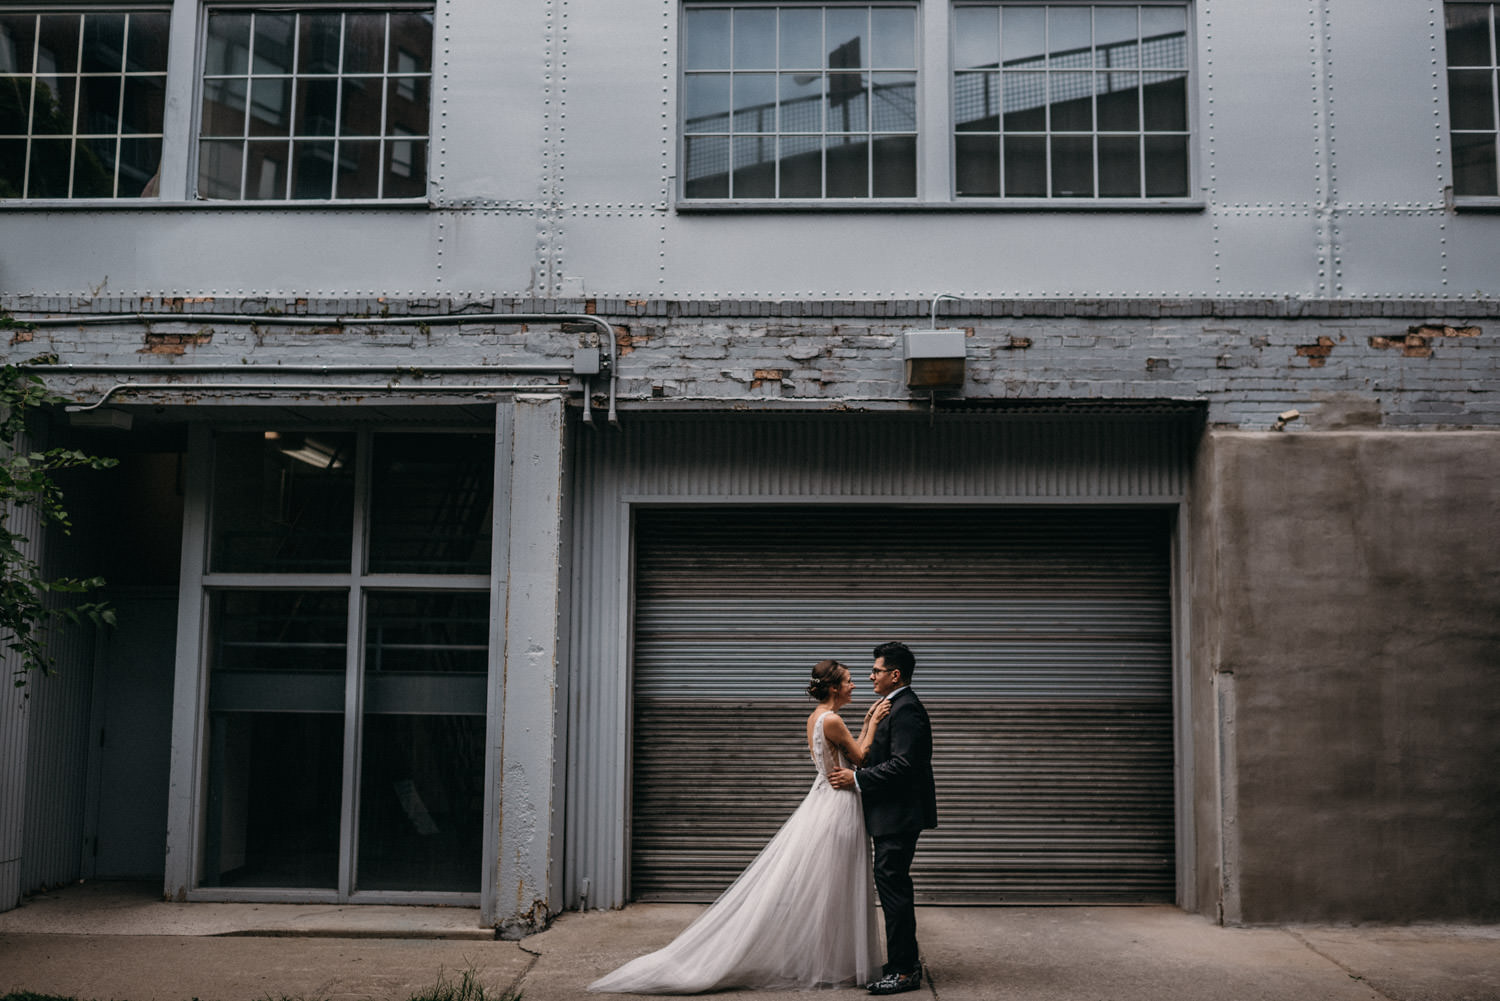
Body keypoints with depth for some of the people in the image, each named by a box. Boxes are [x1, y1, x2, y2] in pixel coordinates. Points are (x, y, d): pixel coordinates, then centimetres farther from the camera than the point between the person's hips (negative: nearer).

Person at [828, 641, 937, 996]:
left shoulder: (906, 709, -17)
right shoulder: (898, 706, 17)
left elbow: (902, 764, -24)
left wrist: (858, 778, -19)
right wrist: (859, 774, 16)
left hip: (899, 815, -11)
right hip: (892, 813, 11)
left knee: (893, 885, -8)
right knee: (892, 884, 15)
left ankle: (904, 970, -2)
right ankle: (905, 961, 24)